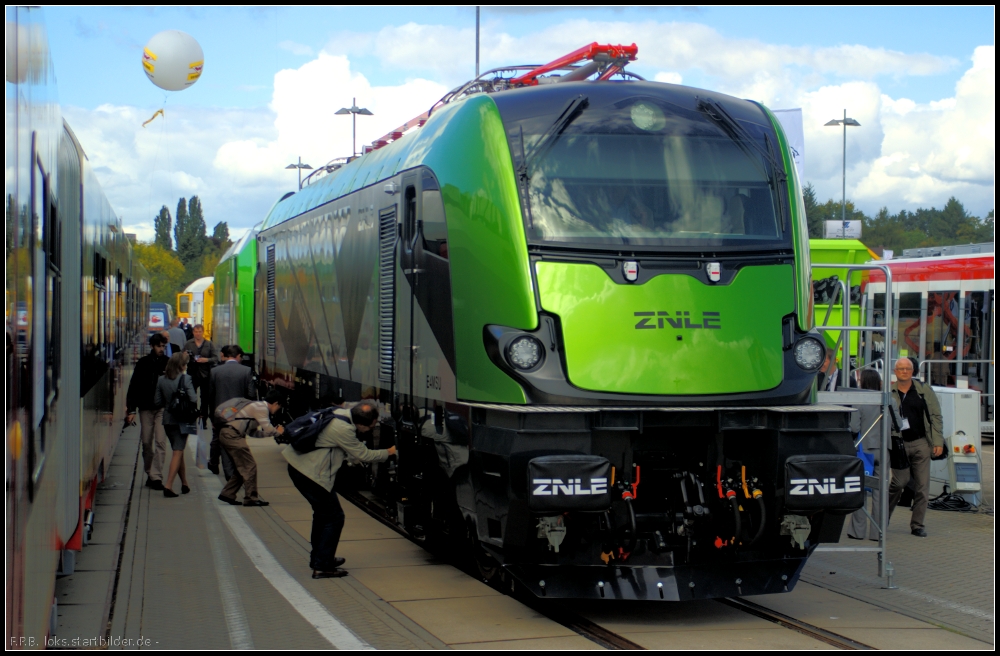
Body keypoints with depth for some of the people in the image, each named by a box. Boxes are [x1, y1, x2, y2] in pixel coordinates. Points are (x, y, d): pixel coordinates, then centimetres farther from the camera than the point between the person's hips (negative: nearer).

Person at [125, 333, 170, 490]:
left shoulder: (168, 363, 3)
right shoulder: (143, 363, 4)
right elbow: (133, 387, 5)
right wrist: (131, 409, -1)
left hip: (163, 408, -1)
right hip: (146, 408, 2)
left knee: (160, 442, -9)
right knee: (146, 443, 7)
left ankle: (156, 476, -9)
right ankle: (150, 474, 20)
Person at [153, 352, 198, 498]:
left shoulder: (161, 380, 0)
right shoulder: (185, 379, -13)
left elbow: (157, 402, 2)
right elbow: (193, 399, -18)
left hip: (167, 420, 5)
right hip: (181, 420, -5)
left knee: (178, 451, 17)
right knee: (178, 452, -1)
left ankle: (184, 484, 23)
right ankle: (168, 485, -12)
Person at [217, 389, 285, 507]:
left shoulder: (258, 406, 20)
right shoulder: (261, 408, -11)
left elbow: (256, 432, 21)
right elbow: (268, 430, -15)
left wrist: (274, 431, 16)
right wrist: (278, 431, 5)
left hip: (227, 434, 10)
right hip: (232, 435, -10)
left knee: (242, 467, 16)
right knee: (250, 466, -7)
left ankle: (227, 494, 18)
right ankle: (251, 498, -3)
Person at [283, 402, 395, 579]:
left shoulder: (339, 413, 4)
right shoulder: (344, 430, -23)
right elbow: (364, 455, -12)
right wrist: (389, 452, 2)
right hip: (310, 473, -10)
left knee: (323, 513, 23)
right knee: (334, 517, -3)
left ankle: (318, 558, 35)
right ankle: (322, 567, -1)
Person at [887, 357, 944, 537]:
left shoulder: (924, 390, 5)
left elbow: (935, 416, 7)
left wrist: (938, 441, 1)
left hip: (921, 443, 2)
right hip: (898, 444, -2)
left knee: (922, 485, 1)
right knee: (899, 482, -8)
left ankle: (917, 524, 11)